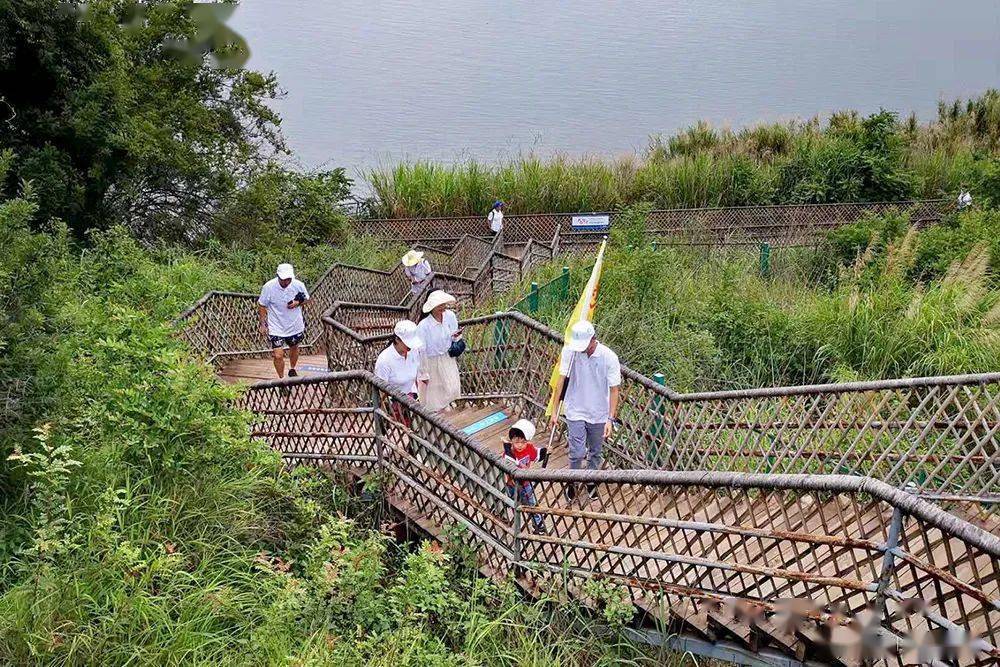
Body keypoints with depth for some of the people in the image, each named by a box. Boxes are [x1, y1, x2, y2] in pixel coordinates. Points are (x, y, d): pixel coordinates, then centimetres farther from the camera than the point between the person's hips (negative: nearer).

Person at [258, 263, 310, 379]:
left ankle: (292, 370, 53)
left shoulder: (298, 285, -16)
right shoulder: (268, 287, -21)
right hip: (276, 327, -3)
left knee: (294, 348, 25)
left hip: (295, 325, 3)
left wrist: (298, 302, -19)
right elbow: (261, 306, -6)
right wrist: (263, 324, -5)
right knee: (278, 355, -8)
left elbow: (306, 298, 3)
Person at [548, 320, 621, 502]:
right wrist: (555, 410, -4)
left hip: (599, 414, 0)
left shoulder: (609, 357, -19)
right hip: (575, 412, 0)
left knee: (595, 452, 16)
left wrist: (610, 419, -17)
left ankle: (591, 481, 41)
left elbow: (614, 390, -12)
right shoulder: (569, 351, -15)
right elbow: (561, 379, -6)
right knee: (577, 453, -4)